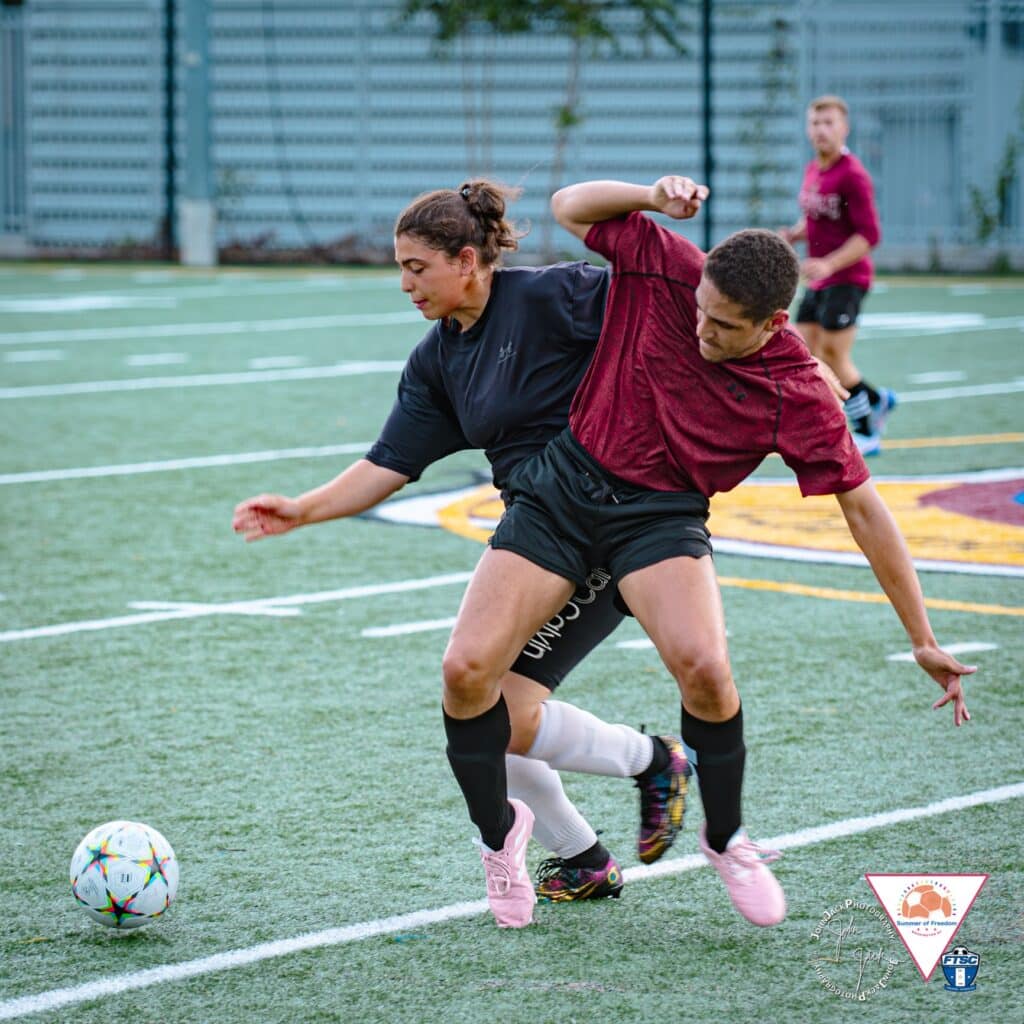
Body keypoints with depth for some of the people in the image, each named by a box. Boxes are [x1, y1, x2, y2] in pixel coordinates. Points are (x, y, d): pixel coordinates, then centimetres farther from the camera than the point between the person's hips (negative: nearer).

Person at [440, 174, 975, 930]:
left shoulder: (798, 397, -15)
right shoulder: (666, 270, -11)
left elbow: (864, 509, -10)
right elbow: (570, 208, 2)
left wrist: (924, 640, -8)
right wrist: (656, 196, -17)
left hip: (662, 514, -2)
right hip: (562, 484, 2)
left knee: (704, 668, -29)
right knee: (467, 671, -14)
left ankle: (726, 839, 0)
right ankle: (501, 832, 15)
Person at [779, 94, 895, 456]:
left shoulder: (852, 175, -16)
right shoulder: (811, 171, 9)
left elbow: (869, 235, -18)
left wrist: (829, 264, -25)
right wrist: (792, 234, 1)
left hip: (846, 279, -8)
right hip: (817, 280, 8)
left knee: (834, 356, -8)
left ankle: (866, 434, 6)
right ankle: (877, 400, 25)